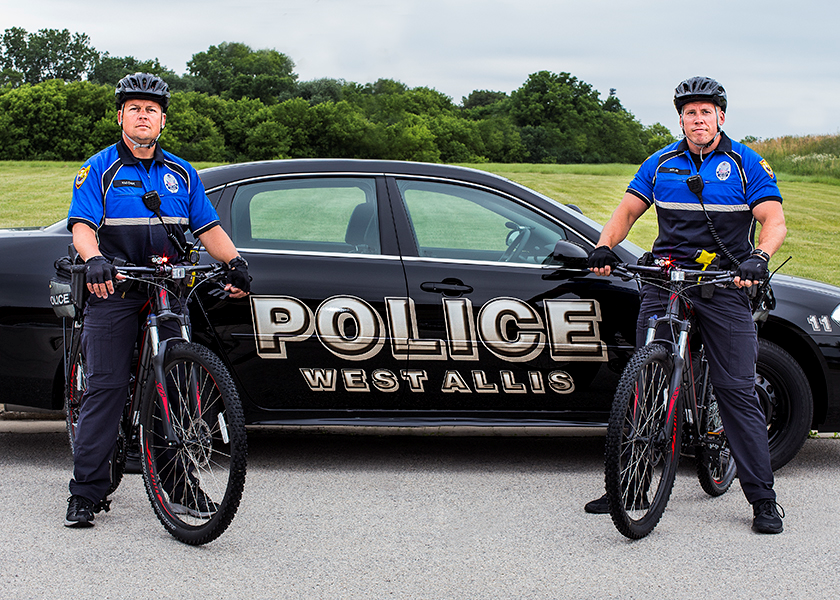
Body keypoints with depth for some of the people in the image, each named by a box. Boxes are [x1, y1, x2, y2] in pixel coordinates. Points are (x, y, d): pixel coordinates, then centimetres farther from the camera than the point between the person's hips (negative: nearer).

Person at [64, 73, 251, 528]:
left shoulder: (181, 174, 15)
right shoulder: (100, 169, 4)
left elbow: (207, 227, 11)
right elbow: (82, 225, -8)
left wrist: (234, 260, -8)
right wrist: (94, 260, -29)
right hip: (113, 289, -3)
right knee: (105, 387, -8)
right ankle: (87, 491, -4)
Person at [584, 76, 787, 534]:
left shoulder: (747, 164, 2)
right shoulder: (661, 164, 11)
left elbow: (775, 222, -6)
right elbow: (627, 210, 10)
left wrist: (757, 258, -26)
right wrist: (604, 247, -10)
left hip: (724, 286, -3)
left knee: (737, 389, -7)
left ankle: (763, 499, -2)